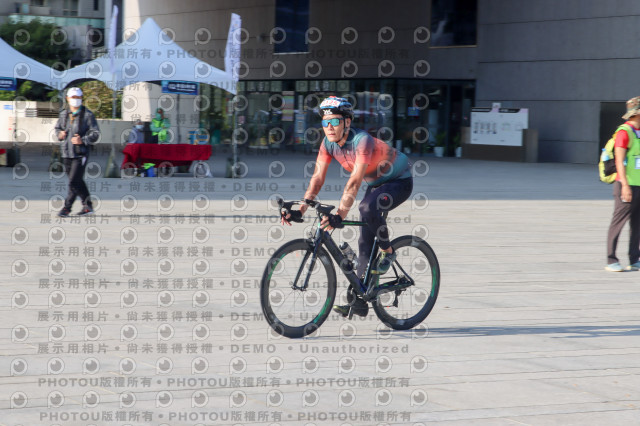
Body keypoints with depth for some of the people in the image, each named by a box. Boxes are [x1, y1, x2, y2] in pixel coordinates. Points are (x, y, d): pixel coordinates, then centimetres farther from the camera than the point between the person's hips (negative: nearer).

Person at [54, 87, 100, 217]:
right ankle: (87, 205, 25)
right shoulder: (63, 114, 9)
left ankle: (67, 208, -4)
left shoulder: (87, 115, -4)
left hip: (80, 154, -5)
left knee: (74, 181, -10)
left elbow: (95, 134, -6)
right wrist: (60, 134, -1)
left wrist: (82, 140, -20)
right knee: (78, 181, 13)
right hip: (66, 153, 5)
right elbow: (57, 128, 23)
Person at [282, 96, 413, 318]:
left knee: (367, 207, -35)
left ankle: (387, 252, -10)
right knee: (365, 240, 0)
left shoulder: (362, 141, -34)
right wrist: (300, 210, -24)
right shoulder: (328, 143, -12)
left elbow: (354, 182, -42)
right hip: (376, 183, 7)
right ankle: (358, 301, 2)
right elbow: (317, 178, -12)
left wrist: (339, 215, -51)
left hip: (400, 181, -7)